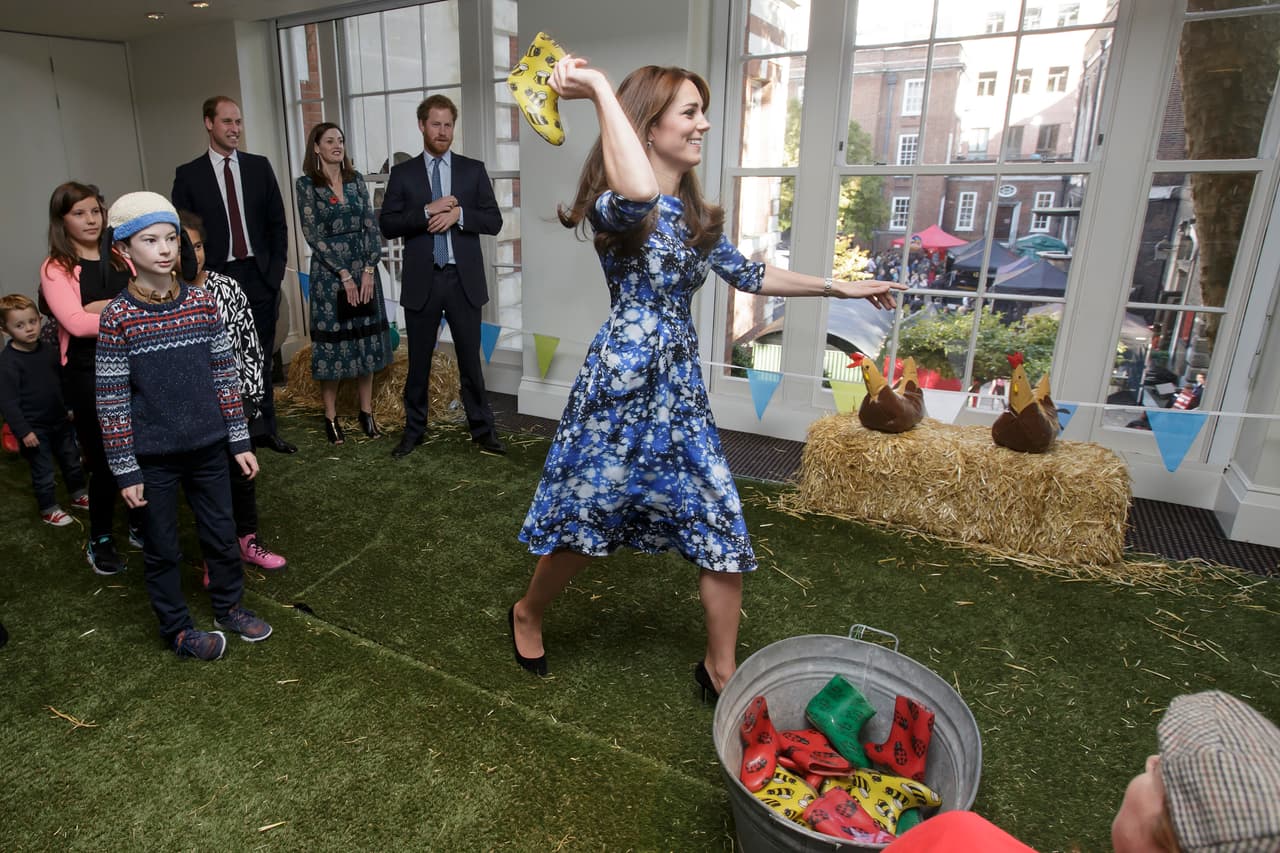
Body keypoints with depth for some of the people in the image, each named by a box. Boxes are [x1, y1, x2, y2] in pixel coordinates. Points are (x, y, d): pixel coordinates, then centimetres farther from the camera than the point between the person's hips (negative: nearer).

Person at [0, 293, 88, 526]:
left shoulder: (48, 350, 0)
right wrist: (23, 431, -21)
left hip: (60, 421, 6)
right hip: (34, 429, -6)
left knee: (72, 460, 20)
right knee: (43, 471, 7)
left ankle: (79, 495, 39)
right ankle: (49, 510, 24)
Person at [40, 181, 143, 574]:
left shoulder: (120, 258, 10)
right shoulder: (56, 268, -4)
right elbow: (75, 322, -17)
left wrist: (98, 308, -13)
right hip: (87, 375, -3)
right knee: (104, 458, 4)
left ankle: (140, 525, 26)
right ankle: (100, 539, 22)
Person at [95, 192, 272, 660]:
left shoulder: (202, 302, -3)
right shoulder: (118, 317, -11)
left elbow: (225, 375, 2)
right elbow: (111, 400, -9)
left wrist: (239, 440, 3)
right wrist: (125, 470, -9)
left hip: (207, 447, 3)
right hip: (153, 456, -3)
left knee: (222, 533, 16)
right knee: (162, 547, 13)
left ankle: (229, 607, 38)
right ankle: (177, 628, 32)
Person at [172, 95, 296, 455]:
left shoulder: (259, 166, 7)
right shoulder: (189, 175, 2)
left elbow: (277, 223, 8)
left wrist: (275, 270, 0)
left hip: (260, 276, 2)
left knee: (261, 356, 9)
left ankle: (265, 429, 19)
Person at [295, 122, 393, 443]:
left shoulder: (356, 180, 8)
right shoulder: (306, 184, -2)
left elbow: (371, 226, 2)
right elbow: (313, 235, -8)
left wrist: (369, 269, -9)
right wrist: (344, 274, -13)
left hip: (364, 269, 4)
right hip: (329, 271, -3)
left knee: (366, 340, 6)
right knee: (332, 341, 1)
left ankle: (366, 412, 16)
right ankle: (331, 417, 11)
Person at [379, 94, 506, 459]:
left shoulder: (473, 170, 6)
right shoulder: (402, 173, 6)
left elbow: (494, 221, 1)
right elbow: (387, 225, -1)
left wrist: (459, 214, -15)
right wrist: (427, 211, -14)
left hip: (464, 279, 0)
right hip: (422, 280, 0)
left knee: (470, 359, 6)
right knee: (418, 360, 10)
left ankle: (482, 429, 17)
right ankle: (414, 429, 23)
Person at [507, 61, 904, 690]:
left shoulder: (695, 215, 13)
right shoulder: (616, 207, -11)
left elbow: (749, 275, 23)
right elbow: (638, 195, -38)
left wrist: (840, 287, 27)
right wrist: (600, 89, -27)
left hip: (680, 387, 7)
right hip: (623, 383, -7)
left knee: (723, 533, 5)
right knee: (583, 519, 8)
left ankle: (720, 671, 24)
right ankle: (527, 613, 40)